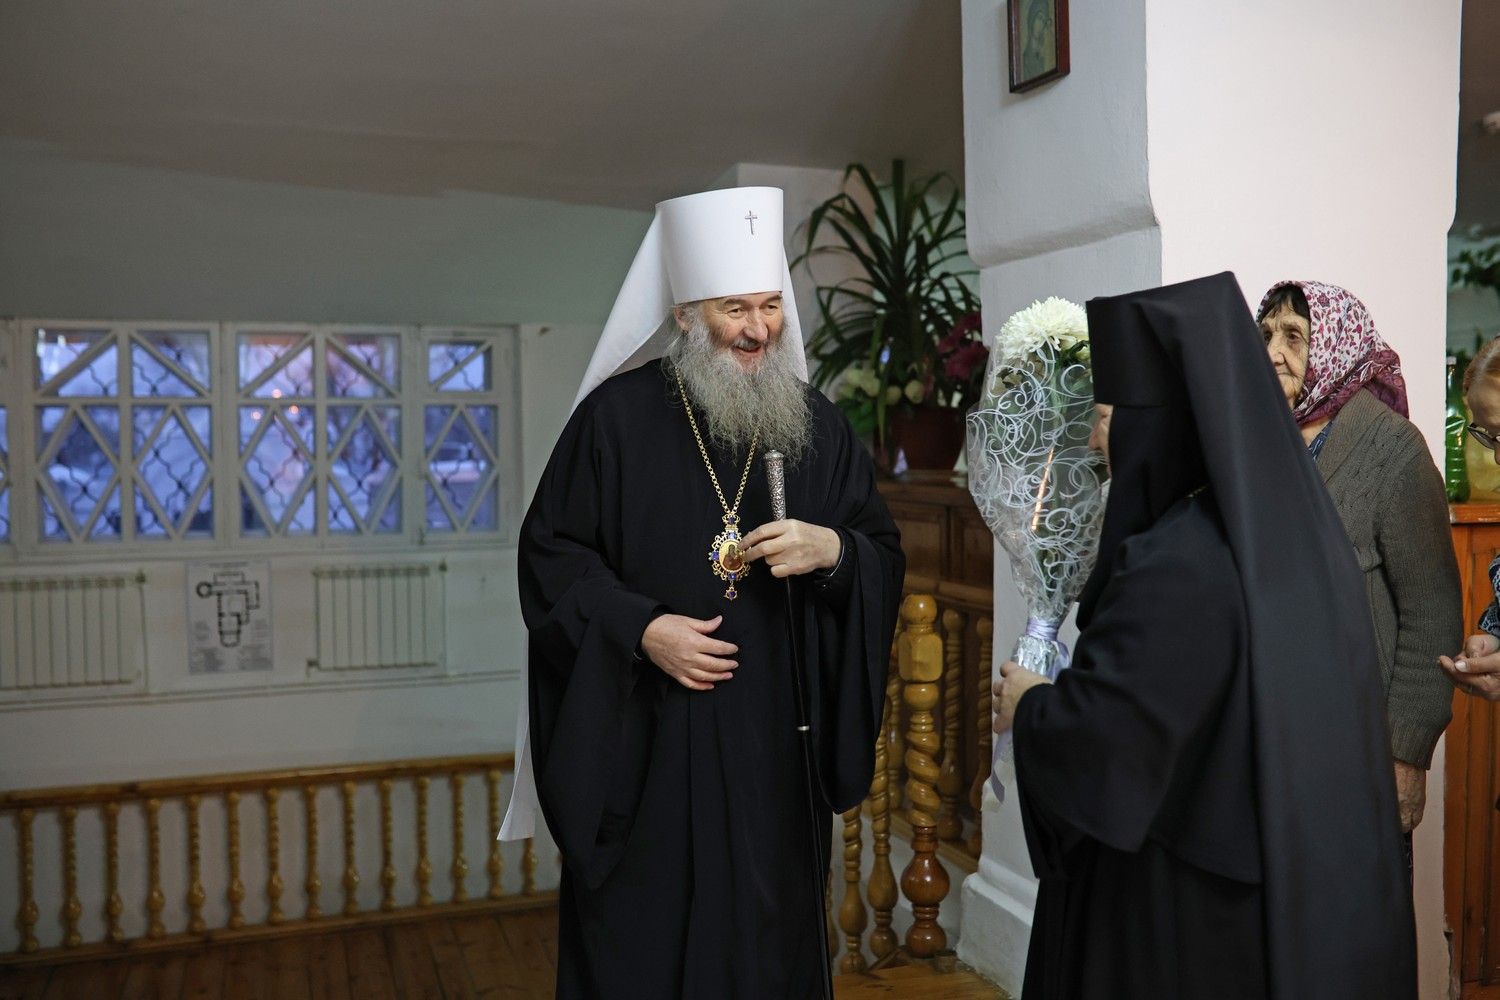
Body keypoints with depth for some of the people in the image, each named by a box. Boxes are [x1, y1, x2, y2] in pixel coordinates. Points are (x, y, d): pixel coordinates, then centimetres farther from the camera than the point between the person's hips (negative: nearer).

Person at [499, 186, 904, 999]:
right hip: (645, 740, -2)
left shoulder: (818, 424, 4)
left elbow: (886, 556, 6)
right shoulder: (618, 414, -6)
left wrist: (832, 550, -16)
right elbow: (550, 552, -3)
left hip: (776, 739, 3)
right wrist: (639, 628, -17)